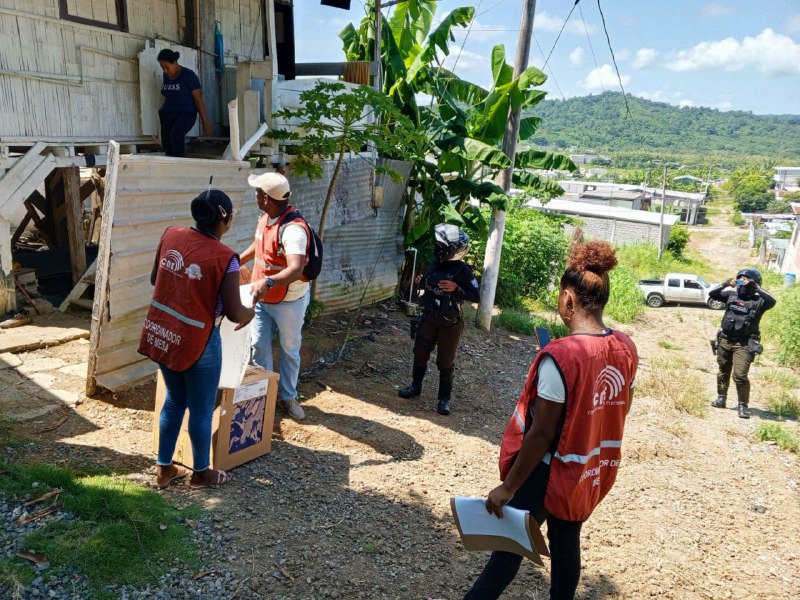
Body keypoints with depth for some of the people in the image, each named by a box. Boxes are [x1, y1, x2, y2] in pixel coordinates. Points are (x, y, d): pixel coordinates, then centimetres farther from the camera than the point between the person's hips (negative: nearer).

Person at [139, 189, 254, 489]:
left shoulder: (171, 234, -4)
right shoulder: (225, 258, -21)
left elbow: (154, 279, 9)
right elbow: (233, 313, -16)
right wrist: (250, 313, 6)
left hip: (161, 333, 6)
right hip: (196, 342, -6)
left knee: (174, 399, 24)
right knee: (201, 409, 14)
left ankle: (164, 468, 36)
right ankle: (201, 473, 32)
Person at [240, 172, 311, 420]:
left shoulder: (294, 229, -30)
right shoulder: (265, 218, -2)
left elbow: (296, 270, -44)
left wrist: (268, 281, -59)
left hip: (289, 302, -7)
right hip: (262, 298, 7)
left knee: (289, 350, 12)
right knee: (259, 346, 10)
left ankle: (288, 396, 30)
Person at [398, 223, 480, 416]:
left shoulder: (462, 270, -17)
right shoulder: (435, 264, 0)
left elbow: (476, 296, -17)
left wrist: (456, 288, -29)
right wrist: (420, 281, -5)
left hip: (449, 323, -6)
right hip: (429, 318, 6)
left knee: (445, 362, 3)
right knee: (420, 353, 16)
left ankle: (444, 399, 17)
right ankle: (415, 386, 36)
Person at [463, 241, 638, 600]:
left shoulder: (560, 356, -27)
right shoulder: (626, 348, -6)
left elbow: (541, 433, -24)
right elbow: (622, 408, 8)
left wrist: (508, 487, -16)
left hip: (548, 471, -6)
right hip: (591, 471, 6)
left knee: (510, 543, 9)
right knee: (567, 543, 22)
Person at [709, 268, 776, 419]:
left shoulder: (758, 301, -4)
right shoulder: (731, 295, 6)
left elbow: (772, 301, -23)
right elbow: (712, 294, 3)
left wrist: (757, 288, -22)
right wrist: (726, 283, -9)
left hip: (744, 345, -4)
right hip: (725, 341, 4)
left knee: (740, 376, -11)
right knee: (723, 372, 16)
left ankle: (743, 405, 3)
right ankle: (721, 398, 31)